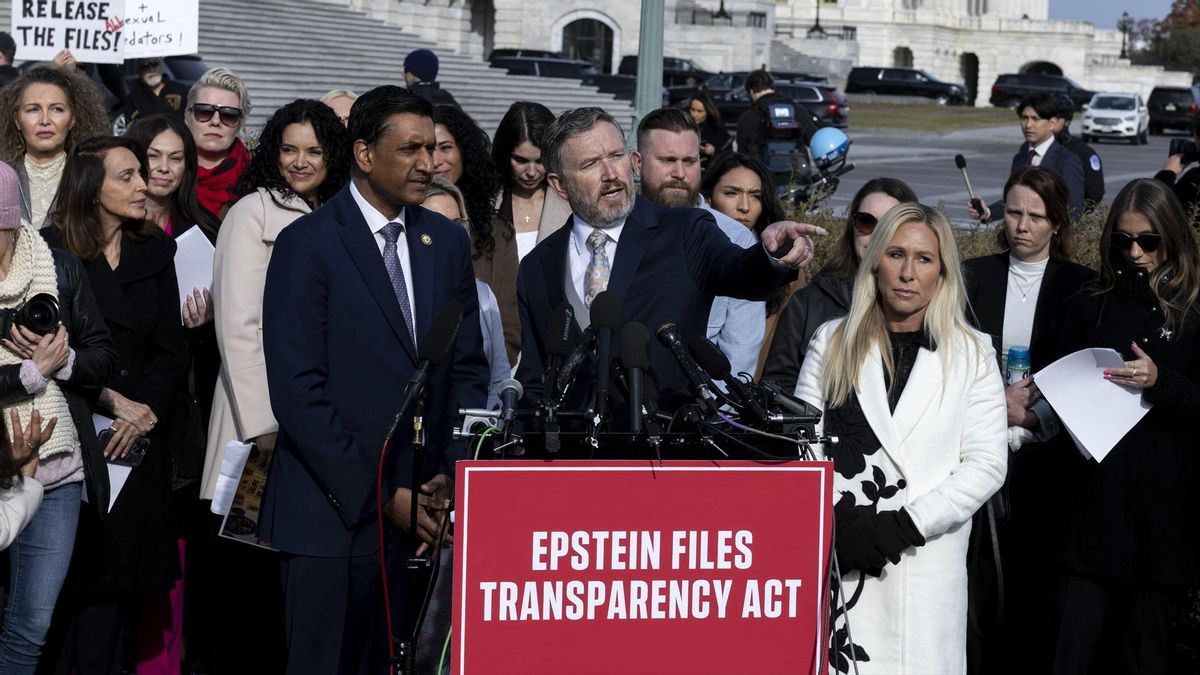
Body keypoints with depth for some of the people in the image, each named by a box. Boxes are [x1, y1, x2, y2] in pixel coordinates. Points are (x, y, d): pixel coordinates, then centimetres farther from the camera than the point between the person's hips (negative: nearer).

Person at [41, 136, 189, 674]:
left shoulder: (156, 251, 9)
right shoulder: (53, 251, -3)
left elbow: (171, 348, 6)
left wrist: (148, 409, -9)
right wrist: (112, 400, -11)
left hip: (137, 443, 3)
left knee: (114, 581, 2)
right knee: (69, 580, -2)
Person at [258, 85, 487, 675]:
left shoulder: (447, 241, 12)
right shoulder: (307, 244, -5)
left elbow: (467, 370, 14)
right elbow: (297, 392, -11)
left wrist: (452, 476, -1)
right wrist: (382, 496, -12)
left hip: (425, 512, 4)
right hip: (336, 512, -4)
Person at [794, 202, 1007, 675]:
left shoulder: (972, 354, 7)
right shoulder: (832, 342, 10)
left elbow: (986, 464, 0)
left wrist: (905, 524, -10)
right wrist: (841, 521, -12)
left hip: (928, 565, 0)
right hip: (837, 557, 1)